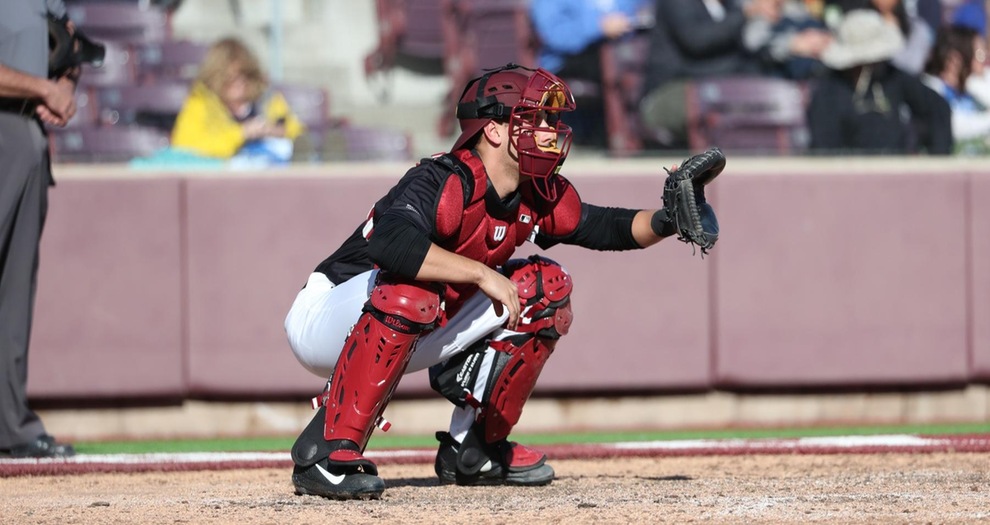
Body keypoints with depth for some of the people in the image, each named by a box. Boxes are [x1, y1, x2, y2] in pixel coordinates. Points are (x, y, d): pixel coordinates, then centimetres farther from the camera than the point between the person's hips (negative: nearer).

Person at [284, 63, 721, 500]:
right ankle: (327, 449, -33)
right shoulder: (443, 183, -27)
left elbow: (603, 228, 11)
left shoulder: (537, 198, -1)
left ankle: (474, 447, 10)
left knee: (543, 288, 5)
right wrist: (482, 273, -43)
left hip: (406, 337, 8)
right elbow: (391, 244, -45)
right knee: (410, 290, -39)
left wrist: (665, 221, -8)